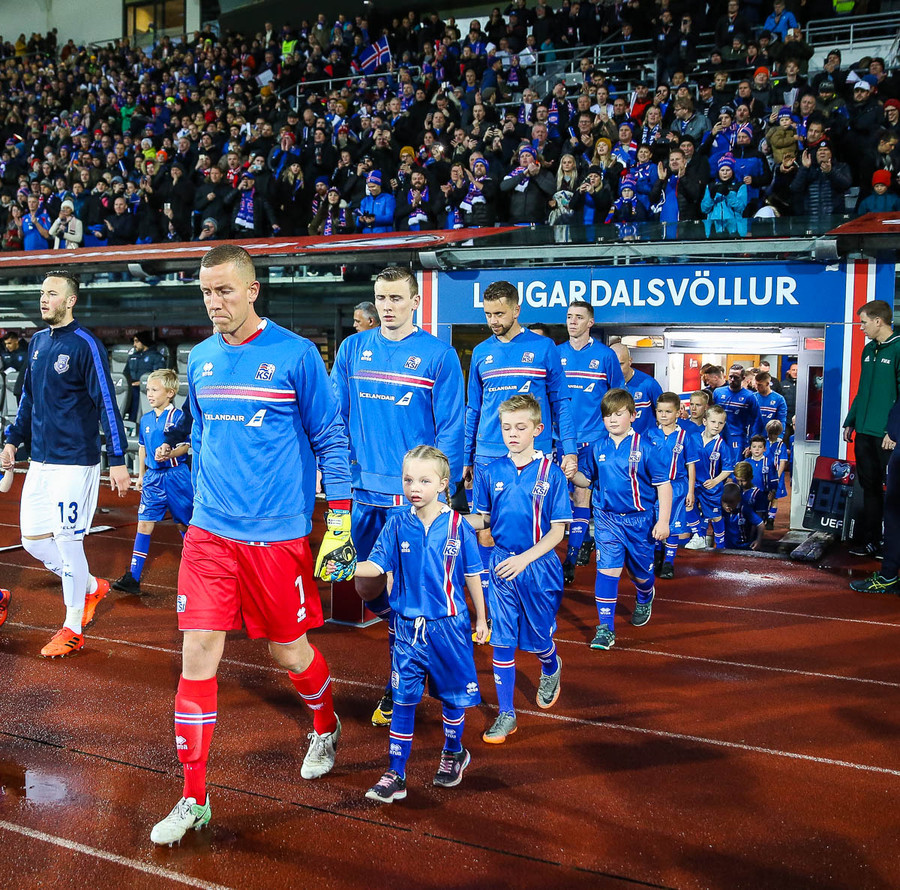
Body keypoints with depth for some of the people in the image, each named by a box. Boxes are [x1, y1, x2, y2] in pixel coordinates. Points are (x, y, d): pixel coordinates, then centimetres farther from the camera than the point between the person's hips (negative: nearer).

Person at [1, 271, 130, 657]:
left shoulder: (85, 345, -11)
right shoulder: (37, 342, 11)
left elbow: (107, 404, -14)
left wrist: (117, 460, -17)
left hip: (75, 462, -7)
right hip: (40, 461, 7)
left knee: (67, 541, -1)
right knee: (33, 539, 10)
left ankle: (73, 629, 16)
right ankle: (92, 586, 32)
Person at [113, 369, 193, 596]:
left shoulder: (178, 416, -10)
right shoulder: (146, 420, 9)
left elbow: (186, 445, -11)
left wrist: (169, 454, -28)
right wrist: (141, 475, 20)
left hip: (176, 476, -5)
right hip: (153, 477, 5)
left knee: (184, 524, 7)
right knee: (144, 523, -2)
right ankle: (133, 578, -3)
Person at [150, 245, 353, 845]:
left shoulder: (295, 354, -7)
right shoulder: (201, 360, 8)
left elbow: (331, 439, -3)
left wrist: (340, 520, -6)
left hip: (277, 533, -4)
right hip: (209, 531, 4)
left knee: (289, 651, 10)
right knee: (198, 658, 0)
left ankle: (326, 727, 43)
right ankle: (194, 800, 13)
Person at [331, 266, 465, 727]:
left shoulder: (438, 355, -4)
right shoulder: (353, 349, 7)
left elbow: (451, 428, -5)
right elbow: (336, 418, 9)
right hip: (364, 493, 4)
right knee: (366, 586, 12)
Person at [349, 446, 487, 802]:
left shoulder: (457, 525, -8)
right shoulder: (397, 524, -3)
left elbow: (472, 574, 0)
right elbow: (377, 565, -6)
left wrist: (481, 618, 7)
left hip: (448, 623, -1)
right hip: (407, 625, 1)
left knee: (453, 693, 14)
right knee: (403, 699, 5)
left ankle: (453, 753, 40)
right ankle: (395, 776, 14)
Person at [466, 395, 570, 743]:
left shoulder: (551, 472, -8)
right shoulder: (491, 472, 0)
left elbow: (557, 531, -8)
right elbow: (483, 519, 7)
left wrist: (524, 559, -20)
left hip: (539, 567, -2)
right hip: (501, 565, 2)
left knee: (538, 639, 12)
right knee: (502, 642, 3)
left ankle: (551, 668, 48)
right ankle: (506, 714, 17)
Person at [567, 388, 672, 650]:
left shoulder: (646, 446, -12)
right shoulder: (598, 447, 0)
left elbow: (663, 484, -8)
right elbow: (589, 480, 11)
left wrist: (663, 521, -12)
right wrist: (572, 476, -11)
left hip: (638, 520, -2)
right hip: (606, 519, 2)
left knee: (640, 571, 15)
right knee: (607, 570, -7)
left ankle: (645, 599, 50)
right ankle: (605, 628, -1)